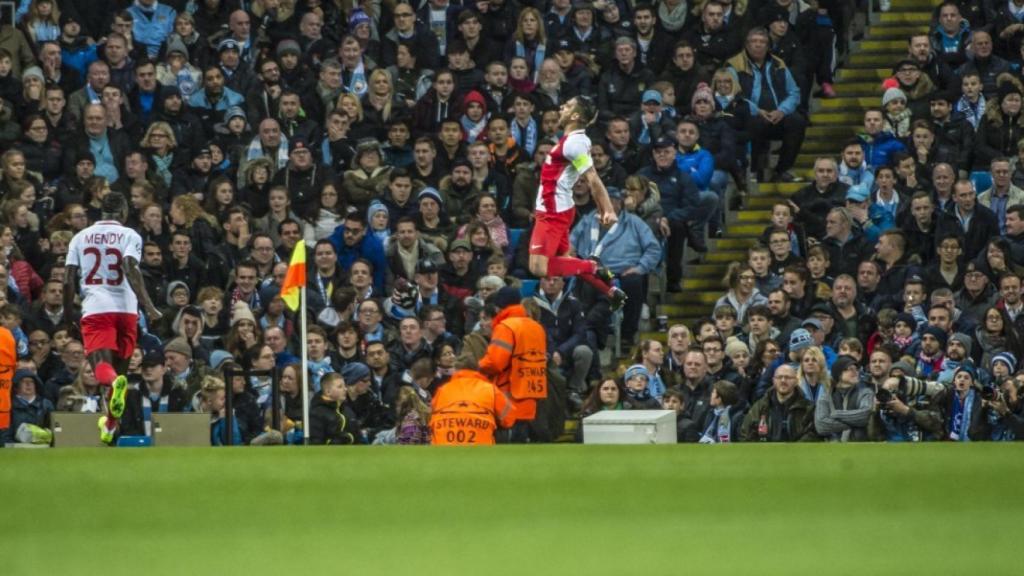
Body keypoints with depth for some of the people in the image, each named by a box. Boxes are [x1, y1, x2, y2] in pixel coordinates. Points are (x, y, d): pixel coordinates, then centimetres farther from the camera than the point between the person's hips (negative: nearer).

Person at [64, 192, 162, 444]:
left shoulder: (81, 237, 11)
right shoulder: (130, 235, 2)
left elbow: (69, 280, 6)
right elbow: (131, 270, -14)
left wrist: (68, 312, 18)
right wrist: (148, 306, -16)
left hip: (94, 309, 0)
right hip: (125, 308, 0)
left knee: (102, 363, -14)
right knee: (119, 365, 15)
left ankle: (113, 383, -50)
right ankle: (110, 426, 23)